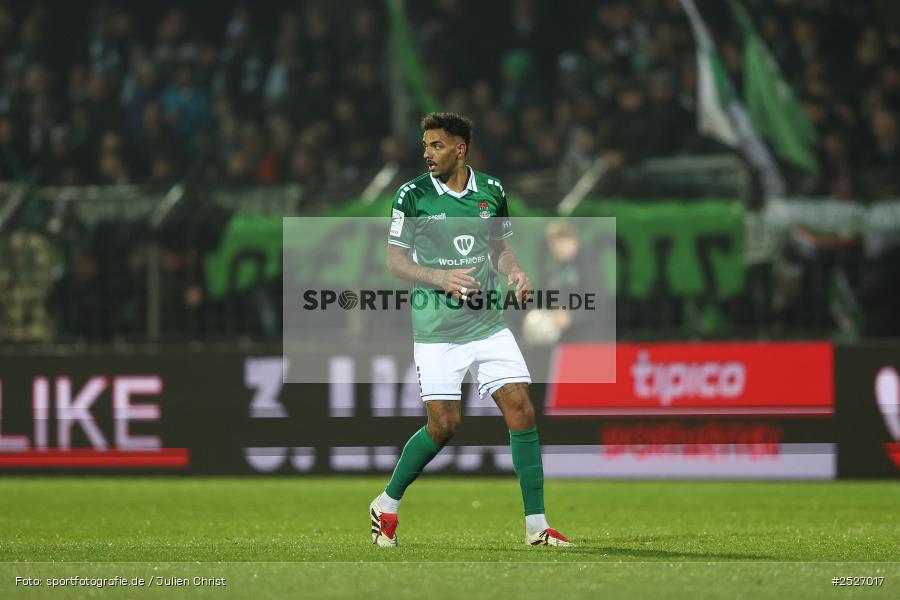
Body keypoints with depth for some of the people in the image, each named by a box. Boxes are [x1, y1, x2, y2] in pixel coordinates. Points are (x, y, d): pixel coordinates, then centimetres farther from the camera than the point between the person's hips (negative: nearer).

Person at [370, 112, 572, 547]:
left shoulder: (491, 191, 5)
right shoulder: (413, 196, -5)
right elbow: (395, 261, -3)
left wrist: (515, 272, -2)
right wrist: (441, 278, -19)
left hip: (489, 325, 3)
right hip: (437, 331, -3)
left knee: (521, 410, -6)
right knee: (444, 424, -7)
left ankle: (536, 524, -1)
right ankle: (386, 505, 16)